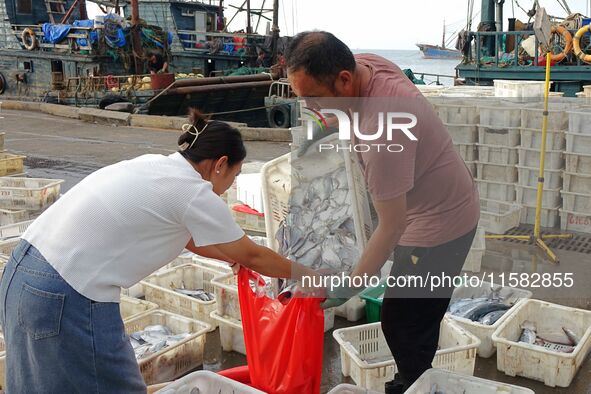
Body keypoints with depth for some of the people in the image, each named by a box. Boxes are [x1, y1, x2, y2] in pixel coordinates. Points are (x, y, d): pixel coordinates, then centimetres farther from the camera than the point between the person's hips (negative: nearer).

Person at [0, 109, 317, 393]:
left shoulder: (155, 166, 11)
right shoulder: (195, 194, -12)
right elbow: (251, 255, 0)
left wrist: (232, 255, 37)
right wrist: (305, 275, 15)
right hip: (66, 302, -9)